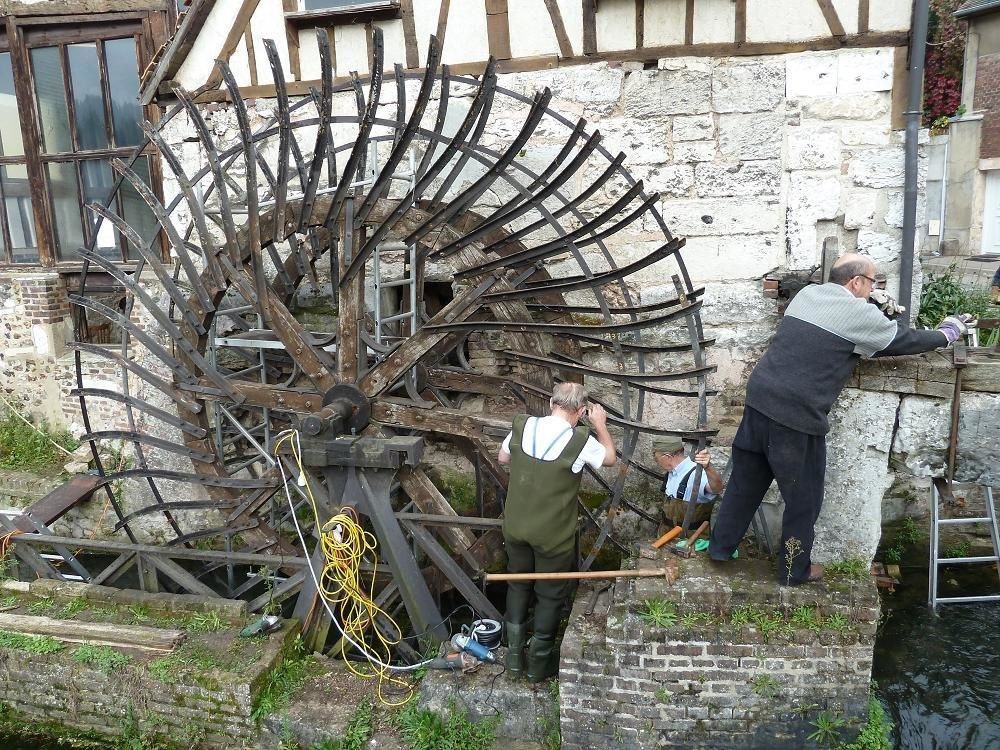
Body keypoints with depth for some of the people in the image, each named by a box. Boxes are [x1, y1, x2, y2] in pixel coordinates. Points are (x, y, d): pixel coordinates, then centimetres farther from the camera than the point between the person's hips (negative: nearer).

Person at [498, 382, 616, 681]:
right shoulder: (580, 441, -20)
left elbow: (503, 457, 10)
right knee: (550, 594, 17)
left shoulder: (522, 425, -9)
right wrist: (600, 425, 14)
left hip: (515, 526, 4)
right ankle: (539, 662, 32)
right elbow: (610, 458, 1)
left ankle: (514, 654, 36)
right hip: (553, 534, -4)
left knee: (518, 585, 24)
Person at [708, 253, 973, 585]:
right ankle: (795, 570, 27)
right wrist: (949, 332, 24)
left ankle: (720, 546, 32)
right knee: (803, 497, 12)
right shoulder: (859, 314, -6)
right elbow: (906, 340, 7)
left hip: (759, 399, 7)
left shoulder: (807, 294, 14)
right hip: (796, 416, -7)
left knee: (745, 480, 20)